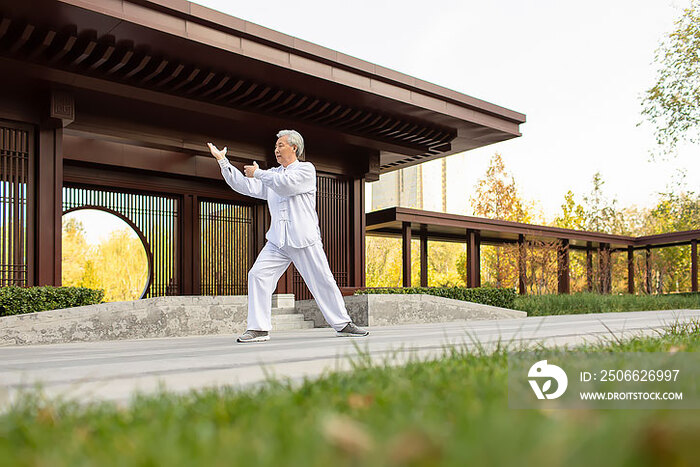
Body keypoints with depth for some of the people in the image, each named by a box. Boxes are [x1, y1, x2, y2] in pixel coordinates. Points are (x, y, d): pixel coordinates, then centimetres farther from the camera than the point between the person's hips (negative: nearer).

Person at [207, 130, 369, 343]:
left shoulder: (306, 169, 3)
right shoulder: (272, 174, 21)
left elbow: (285, 184, -15)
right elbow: (245, 186, 14)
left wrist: (258, 173, -7)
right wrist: (223, 161, 9)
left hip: (304, 239, -5)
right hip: (278, 241, 5)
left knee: (323, 281, -2)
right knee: (257, 275, -10)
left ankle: (343, 324, 13)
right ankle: (258, 329, -5)